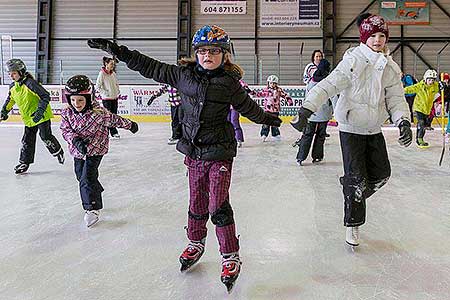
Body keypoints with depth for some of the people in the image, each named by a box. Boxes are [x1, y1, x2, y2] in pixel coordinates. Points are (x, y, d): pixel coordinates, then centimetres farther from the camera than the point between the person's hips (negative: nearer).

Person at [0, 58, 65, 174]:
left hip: (42, 116, -7)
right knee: (27, 140, 8)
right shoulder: (12, 86, 5)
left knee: (45, 136, -7)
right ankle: (24, 162, 16)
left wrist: (40, 111, -30)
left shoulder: (30, 83, -21)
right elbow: (10, 99, 24)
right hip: (28, 118, 7)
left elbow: (45, 96, -25)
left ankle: (58, 152, 17)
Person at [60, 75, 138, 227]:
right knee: (81, 176, 20)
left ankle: (92, 208, -1)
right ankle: (95, 193, 46)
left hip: (95, 150, -6)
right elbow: (65, 130, -10)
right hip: (78, 151, 6)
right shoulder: (67, 113, -10)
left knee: (87, 179, -13)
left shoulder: (98, 112, -22)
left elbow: (113, 120, -8)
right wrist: (76, 140, -29)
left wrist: (130, 125, 7)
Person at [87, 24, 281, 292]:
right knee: (197, 202, 15)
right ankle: (196, 244, 38)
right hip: (193, 150, 3)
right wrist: (117, 50, 2)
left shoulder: (229, 82, -4)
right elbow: (150, 67, 4)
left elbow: (247, 106, 12)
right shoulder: (183, 74, 2)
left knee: (218, 205, -5)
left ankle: (231, 257, 9)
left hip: (220, 151, -3)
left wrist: (268, 118, 25)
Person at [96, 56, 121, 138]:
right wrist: (105, 93, -16)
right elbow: (97, 87, -12)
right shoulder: (102, 74, -11)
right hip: (106, 99, -6)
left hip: (115, 98, 6)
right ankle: (114, 132, 9)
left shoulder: (113, 73, 7)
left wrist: (118, 90, 7)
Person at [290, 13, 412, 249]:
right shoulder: (353, 61, -15)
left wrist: (403, 121, -15)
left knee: (381, 173, 9)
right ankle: (352, 225, 13)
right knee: (356, 178, -4)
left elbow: (396, 99, 3)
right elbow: (328, 86, -23)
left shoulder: (390, 68, 3)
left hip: (374, 129, 6)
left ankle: (353, 195, 37)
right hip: (351, 127, -6)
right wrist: (306, 109, -35)